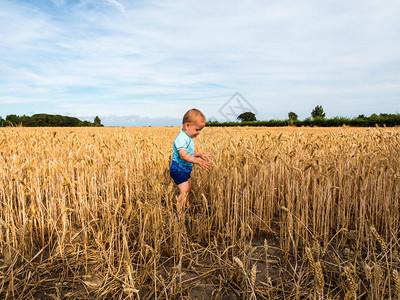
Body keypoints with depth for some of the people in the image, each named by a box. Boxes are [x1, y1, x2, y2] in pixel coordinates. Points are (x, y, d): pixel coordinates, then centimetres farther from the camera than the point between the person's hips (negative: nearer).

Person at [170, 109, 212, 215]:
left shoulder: (188, 138, 8)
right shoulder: (181, 138, -25)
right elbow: (183, 155, -37)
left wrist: (200, 154, 6)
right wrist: (198, 161, -46)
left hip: (185, 170, 11)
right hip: (178, 170, -11)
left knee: (188, 189, 24)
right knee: (184, 191, -19)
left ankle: (188, 208, 44)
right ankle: (179, 214, -9)